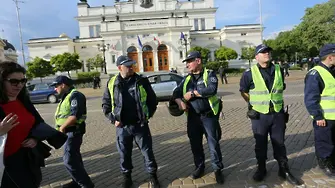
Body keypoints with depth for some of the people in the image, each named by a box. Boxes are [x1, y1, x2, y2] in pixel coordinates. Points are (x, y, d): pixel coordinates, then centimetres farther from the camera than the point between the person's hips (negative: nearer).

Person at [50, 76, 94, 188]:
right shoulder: (66, 96, 15)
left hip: (73, 131, -10)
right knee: (74, 157, 17)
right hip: (68, 131, 10)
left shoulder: (75, 95, -17)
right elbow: (64, 114, 17)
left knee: (69, 160, -10)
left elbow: (75, 115, -26)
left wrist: (62, 127, -16)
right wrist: (62, 127, 2)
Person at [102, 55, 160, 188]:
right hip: (122, 126, 1)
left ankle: (152, 175, 27)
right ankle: (127, 177, 34)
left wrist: (148, 115, 0)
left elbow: (152, 100, 6)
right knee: (124, 154, 14)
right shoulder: (112, 83, 1)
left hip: (140, 125, -1)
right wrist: (113, 119, 0)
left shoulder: (142, 81, -2)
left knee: (147, 151, 8)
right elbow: (106, 104, 9)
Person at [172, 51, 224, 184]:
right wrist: (180, 102, -10)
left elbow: (211, 89, -22)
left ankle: (217, 169, 21)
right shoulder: (187, 79, 11)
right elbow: (176, 92, 11)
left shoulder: (209, 74, -5)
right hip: (193, 117, 5)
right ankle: (199, 167, 33)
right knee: (195, 144, 13)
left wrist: (192, 93, -17)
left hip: (209, 116, -5)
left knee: (213, 143, 3)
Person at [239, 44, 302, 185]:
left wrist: (277, 100, 15)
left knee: (279, 143, 12)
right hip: (259, 115, -2)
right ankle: (261, 169, 29)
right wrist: (254, 103, 4)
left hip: (278, 113, 3)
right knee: (260, 144, 11)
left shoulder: (278, 70, 3)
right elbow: (243, 91, 4)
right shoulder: (250, 73, -8)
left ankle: (284, 170, 26)